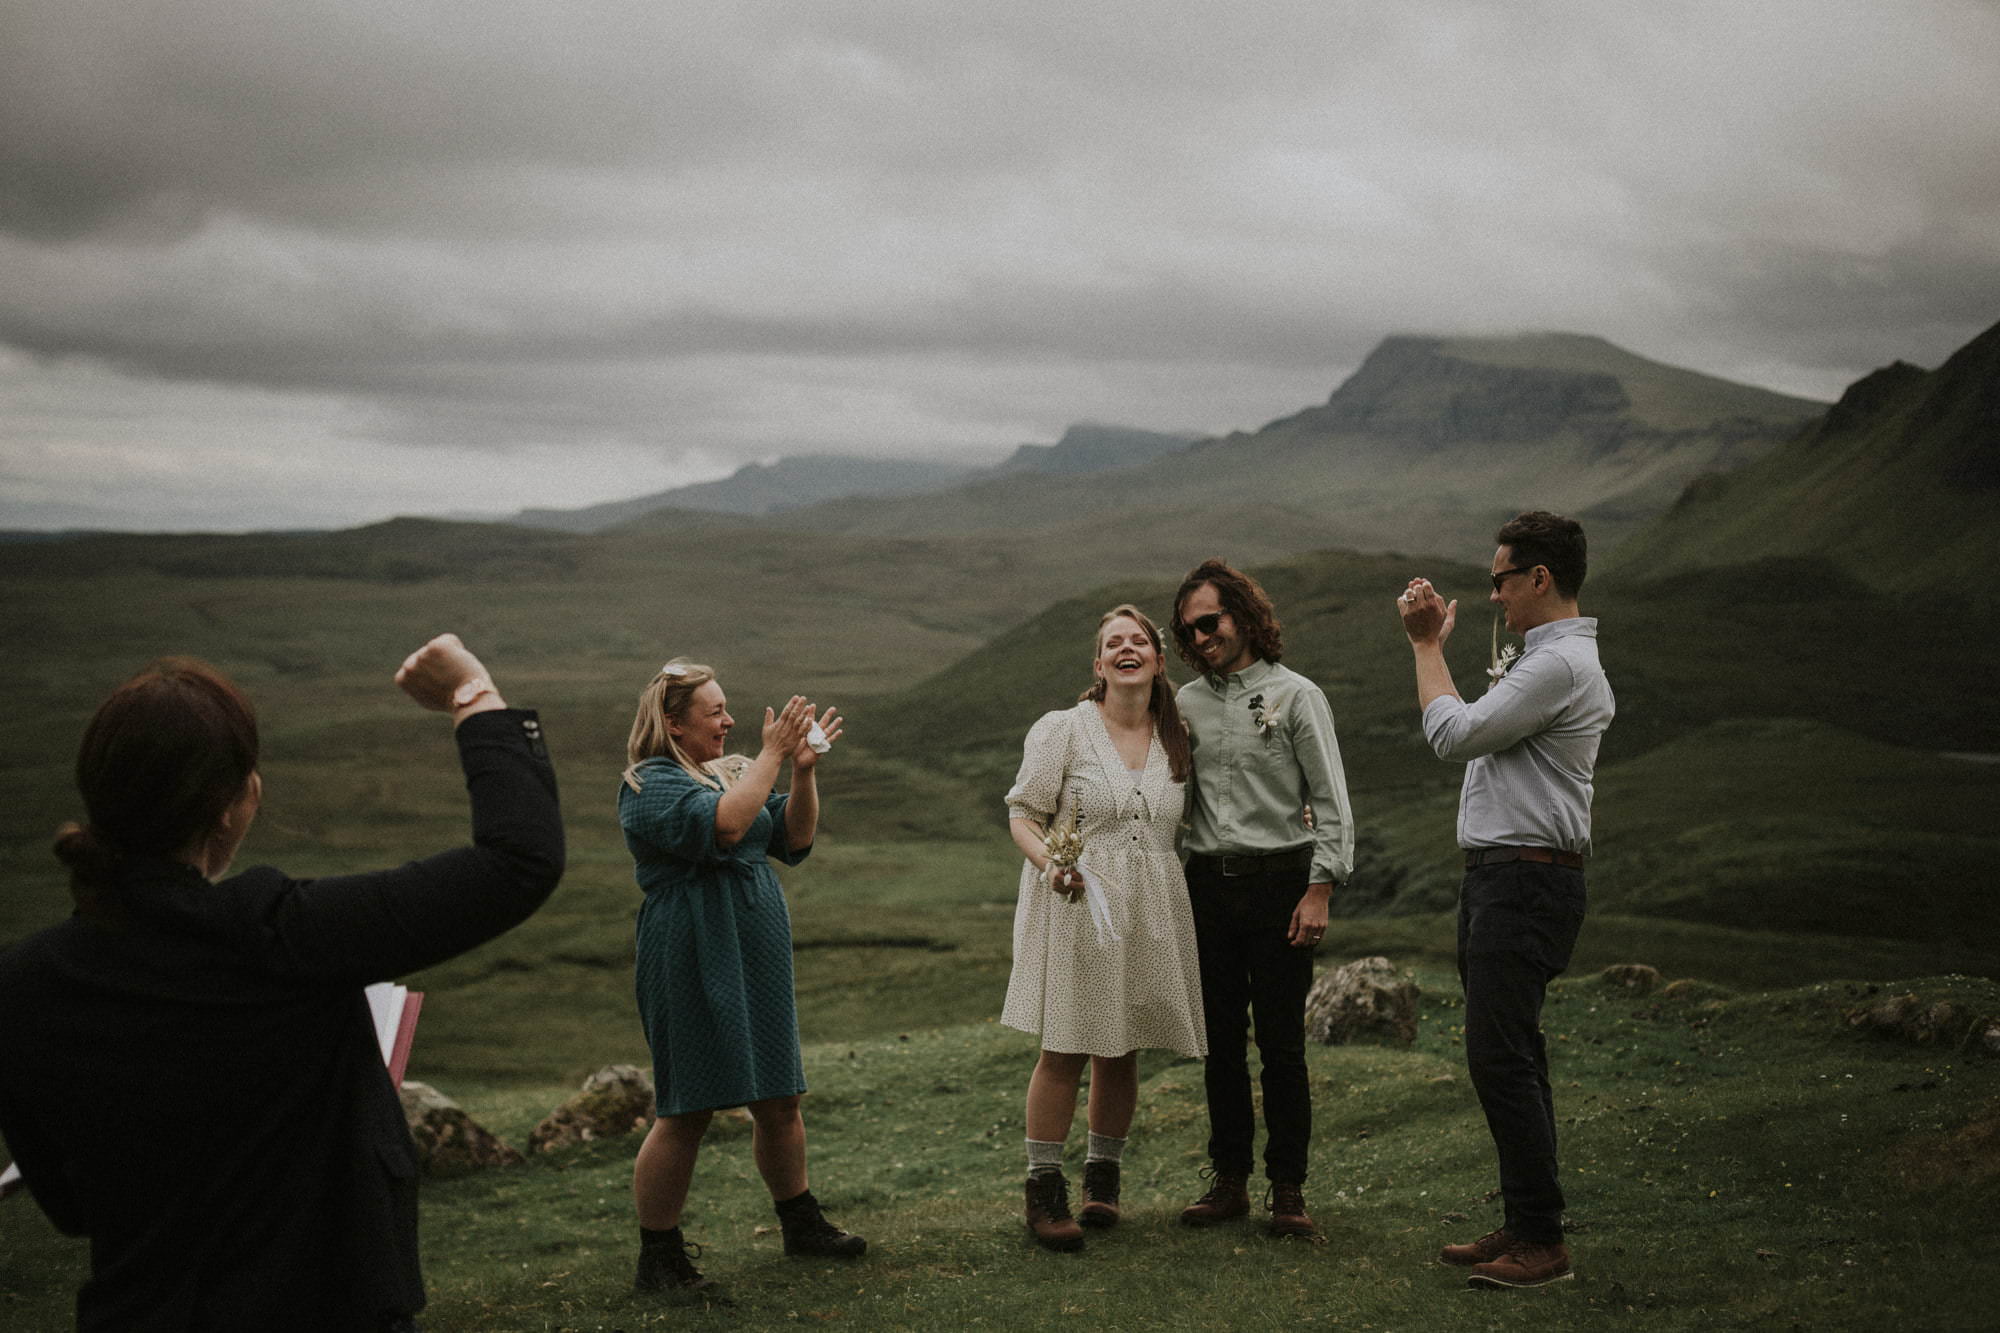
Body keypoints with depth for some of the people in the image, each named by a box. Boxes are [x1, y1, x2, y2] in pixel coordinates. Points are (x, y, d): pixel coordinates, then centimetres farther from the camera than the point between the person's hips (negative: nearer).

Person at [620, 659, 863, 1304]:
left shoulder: (731, 771, 16)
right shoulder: (650, 785, -10)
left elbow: (792, 840, 11)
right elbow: (723, 825, -27)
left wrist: (804, 771, -2)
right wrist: (771, 756, -21)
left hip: (757, 962, 8)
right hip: (693, 966, -8)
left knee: (779, 1101, 14)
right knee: (687, 1112, -4)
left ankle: (801, 1222, 30)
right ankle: (659, 1256, 6)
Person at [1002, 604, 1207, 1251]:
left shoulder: (1177, 737, 11)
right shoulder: (1061, 730, -3)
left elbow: (1184, 826, 22)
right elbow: (1023, 814, -2)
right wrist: (1051, 864, -22)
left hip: (1149, 912, 4)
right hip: (1073, 905, -4)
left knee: (1122, 1052, 10)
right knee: (1064, 1049, -5)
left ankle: (1103, 1175, 25)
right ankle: (1044, 1190, 4)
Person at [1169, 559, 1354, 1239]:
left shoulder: (1296, 695, -1)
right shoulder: (1187, 703, 11)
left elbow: (1331, 802, -3)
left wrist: (1319, 890, -11)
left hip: (1279, 882, -4)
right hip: (1207, 884, 4)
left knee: (1281, 1041, -2)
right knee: (1221, 1041, 7)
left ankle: (1288, 1188, 5)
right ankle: (1229, 1180, 16)